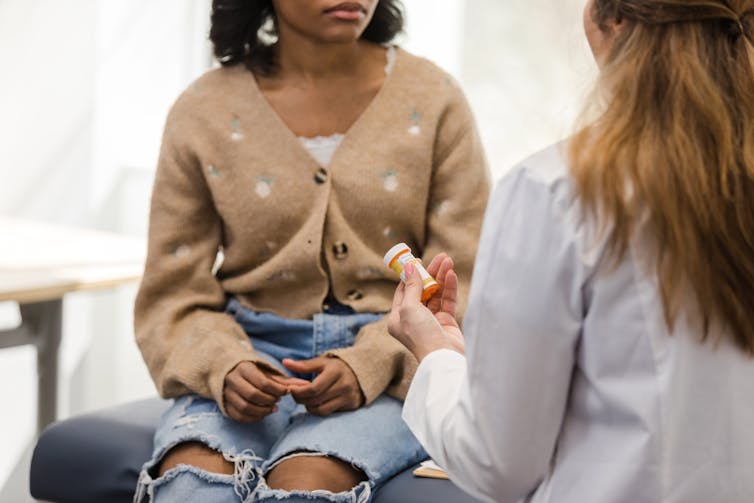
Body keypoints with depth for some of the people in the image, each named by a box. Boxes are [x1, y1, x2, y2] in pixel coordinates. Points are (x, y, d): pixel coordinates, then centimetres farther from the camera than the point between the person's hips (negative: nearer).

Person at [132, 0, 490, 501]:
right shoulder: (205, 112, 4)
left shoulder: (432, 100, 3)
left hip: (388, 370, -1)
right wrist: (224, 367, -15)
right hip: (254, 354, 1)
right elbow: (173, 297, 7)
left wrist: (368, 364, -16)